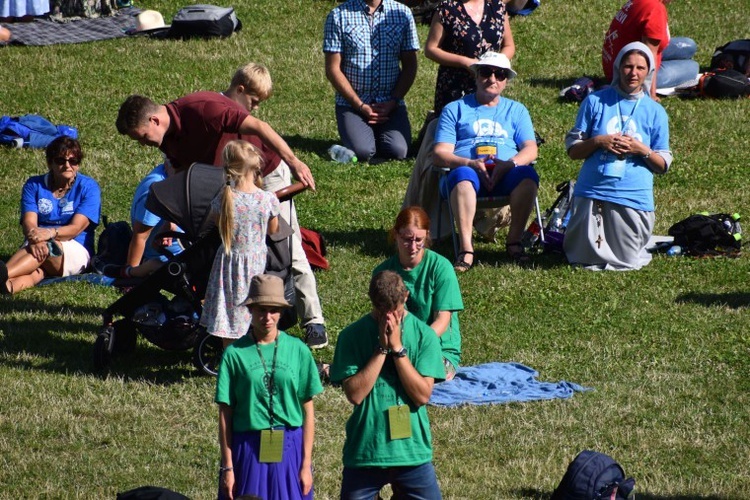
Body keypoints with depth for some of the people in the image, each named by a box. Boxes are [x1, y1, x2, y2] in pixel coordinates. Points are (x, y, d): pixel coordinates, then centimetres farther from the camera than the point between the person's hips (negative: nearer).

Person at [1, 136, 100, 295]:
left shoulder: (88, 187, 3)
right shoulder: (34, 185, 11)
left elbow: (76, 228, -10)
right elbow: (29, 222, -5)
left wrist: (50, 233, -33)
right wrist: (34, 237, -32)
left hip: (76, 250, -2)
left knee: (47, 247, -38)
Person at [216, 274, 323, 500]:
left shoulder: (297, 350, 1)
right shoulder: (235, 353, -2)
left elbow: (308, 411, 4)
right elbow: (225, 415, 1)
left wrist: (306, 464, 1)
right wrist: (227, 467, -1)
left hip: (289, 452, 1)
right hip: (248, 451, -1)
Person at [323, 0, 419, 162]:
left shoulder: (402, 13, 4)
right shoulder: (338, 16, -2)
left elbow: (409, 65, 5)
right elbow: (333, 69, -3)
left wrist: (393, 102, -8)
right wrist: (361, 106, -11)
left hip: (391, 103, 2)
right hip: (352, 103, -1)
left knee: (397, 151, -23)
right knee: (362, 152, -25)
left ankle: (376, 133, 13)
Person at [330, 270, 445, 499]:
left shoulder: (423, 335, -2)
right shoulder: (352, 336, -3)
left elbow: (422, 394, -10)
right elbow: (354, 393, -12)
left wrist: (397, 347, -14)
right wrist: (382, 349, -15)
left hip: (412, 449, 0)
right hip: (364, 449, 0)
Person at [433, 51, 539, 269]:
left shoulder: (516, 110, 25)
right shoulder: (455, 110, 20)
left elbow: (530, 150, 10)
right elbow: (440, 153, 7)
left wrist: (510, 164, -14)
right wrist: (472, 164, -13)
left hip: (505, 177, 2)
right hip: (469, 172, -2)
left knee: (527, 174, -33)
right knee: (462, 175, -39)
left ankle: (514, 241, -26)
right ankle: (466, 249, -46)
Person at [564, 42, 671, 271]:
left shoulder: (655, 112, 5)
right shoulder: (595, 101, 4)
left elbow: (662, 166, 7)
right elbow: (573, 150, 6)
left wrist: (642, 150, -12)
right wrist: (598, 142, -12)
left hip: (633, 198, 0)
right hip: (592, 193, 0)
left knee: (626, 262, 0)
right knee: (584, 259, 1)